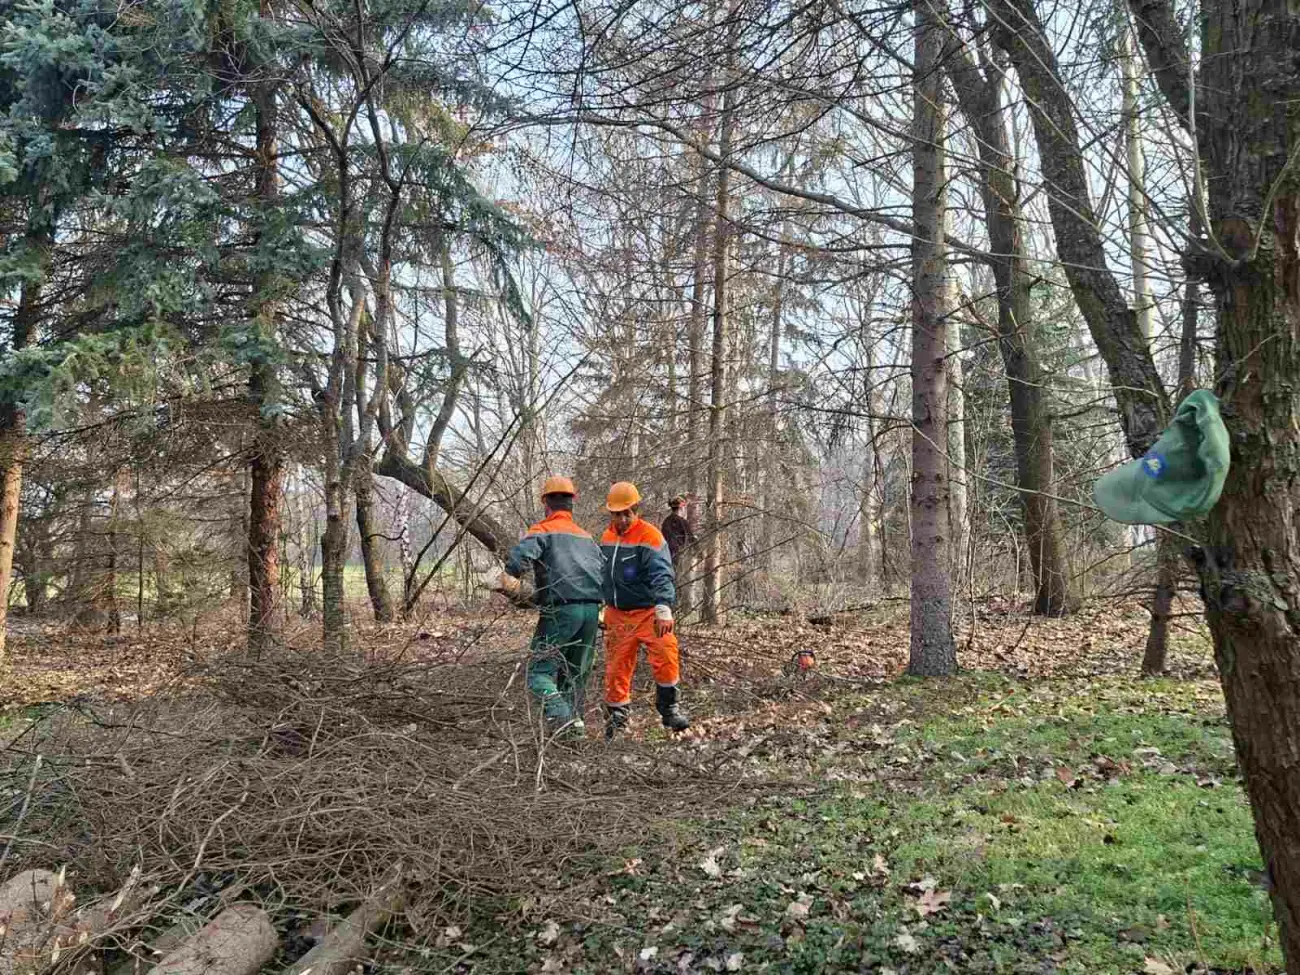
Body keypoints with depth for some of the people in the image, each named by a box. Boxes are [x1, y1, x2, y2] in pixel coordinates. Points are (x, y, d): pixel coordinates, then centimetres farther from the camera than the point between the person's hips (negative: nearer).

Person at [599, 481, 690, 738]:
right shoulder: (607, 538, 9)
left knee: (666, 657, -19)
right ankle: (616, 716, 25)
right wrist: (601, 607, 27)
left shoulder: (650, 536, -14)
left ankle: (669, 709, 0)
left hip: (649, 612, -5)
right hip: (617, 615, 5)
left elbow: (661, 575, -26)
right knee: (616, 667, 8)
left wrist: (663, 609, -39)